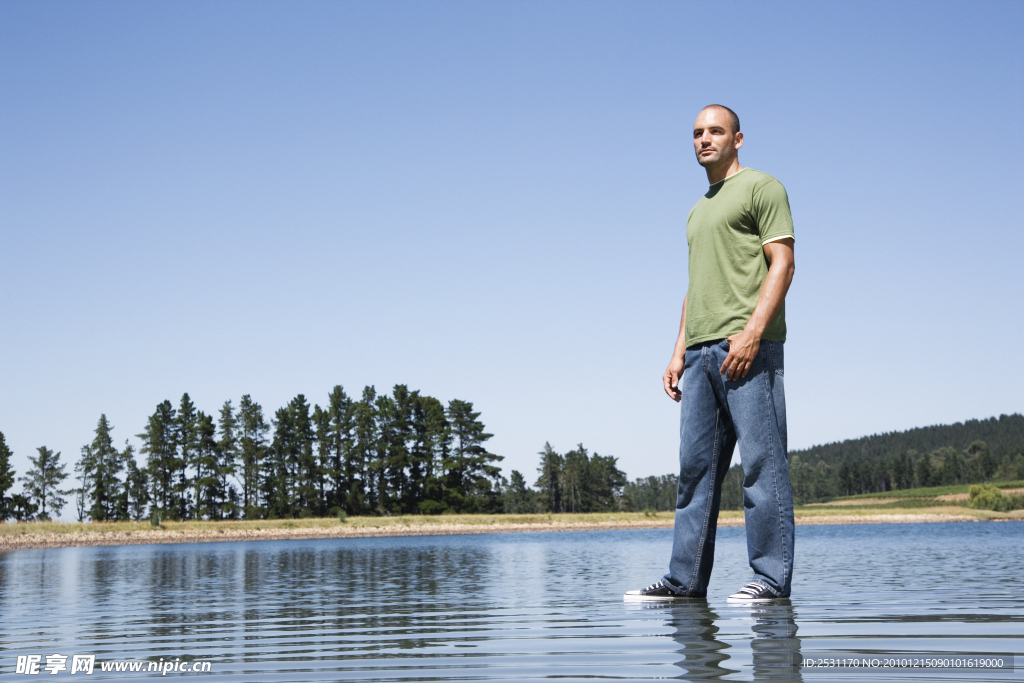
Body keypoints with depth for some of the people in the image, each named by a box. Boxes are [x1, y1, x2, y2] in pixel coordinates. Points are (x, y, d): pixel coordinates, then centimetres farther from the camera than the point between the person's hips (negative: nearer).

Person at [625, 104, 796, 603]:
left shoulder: (761, 188, 4)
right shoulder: (698, 211, 27)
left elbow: (782, 263, -7)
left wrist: (752, 332, -18)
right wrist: (680, 350, 18)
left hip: (748, 347, -8)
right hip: (702, 351, 8)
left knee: (762, 463, -7)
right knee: (695, 466, 5)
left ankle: (771, 578, -3)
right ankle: (686, 579, 8)